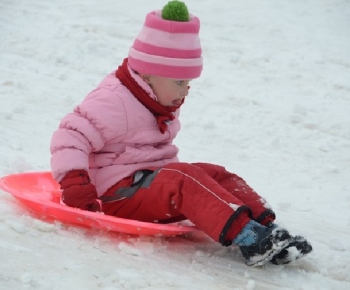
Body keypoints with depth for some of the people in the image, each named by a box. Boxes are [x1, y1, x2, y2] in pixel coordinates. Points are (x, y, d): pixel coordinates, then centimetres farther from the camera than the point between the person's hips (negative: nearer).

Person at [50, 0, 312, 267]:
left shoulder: (161, 102, 13)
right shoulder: (113, 102, -17)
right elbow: (70, 137, -22)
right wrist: (74, 184, -32)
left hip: (151, 180, 10)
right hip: (116, 193, -10)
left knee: (215, 175, -6)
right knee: (185, 181, -32)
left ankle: (265, 228, -23)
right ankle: (247, 238, -48)